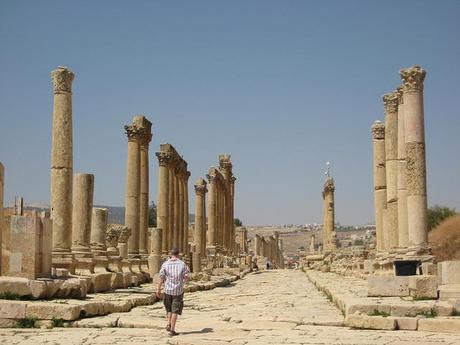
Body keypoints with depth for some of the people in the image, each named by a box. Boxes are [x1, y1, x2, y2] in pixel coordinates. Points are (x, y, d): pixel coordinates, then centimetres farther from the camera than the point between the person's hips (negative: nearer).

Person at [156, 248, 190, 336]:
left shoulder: (165, 264, -2)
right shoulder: (182, 264, -3)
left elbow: (161, 277, -4)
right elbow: (186, 277, -4)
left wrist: (158, 289, 2)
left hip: (168, 290, 1)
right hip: (178, 290, -1)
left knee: (169, 309, 21)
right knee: (175, 310, 4)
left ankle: (168, 324, 8)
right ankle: (172, 329, 2)